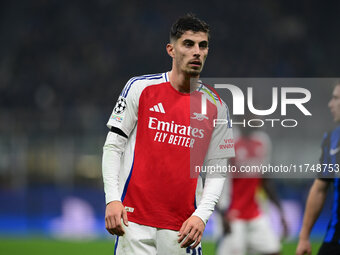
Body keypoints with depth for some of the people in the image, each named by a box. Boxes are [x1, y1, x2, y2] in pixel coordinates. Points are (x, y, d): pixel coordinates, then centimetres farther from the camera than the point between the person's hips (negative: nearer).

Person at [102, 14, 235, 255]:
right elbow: (113, 145, 3)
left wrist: (201, 215, -7)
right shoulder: (140, 88, 2)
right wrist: (112, 198, -8)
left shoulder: (216, 106, 7)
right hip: (135, 219, -1)